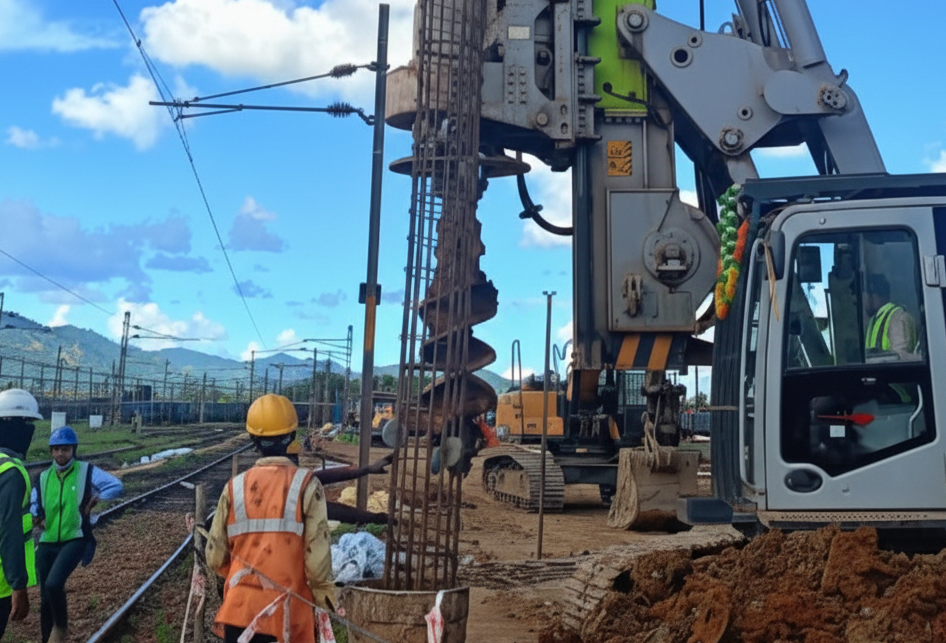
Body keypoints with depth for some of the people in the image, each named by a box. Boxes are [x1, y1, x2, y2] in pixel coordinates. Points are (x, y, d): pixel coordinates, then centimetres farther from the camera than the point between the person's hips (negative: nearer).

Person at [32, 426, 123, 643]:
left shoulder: (86, 471, -3)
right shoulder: (43, 477, 8)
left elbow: (117, 486, -4)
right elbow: (31, 505, 18)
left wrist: (93, 501, -8)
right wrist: (37, 517, -2)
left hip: (75, 540, -5)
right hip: (47, 544, 5)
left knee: (53, 584, -25)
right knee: (45, 599, 8)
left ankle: (60, 625, 2)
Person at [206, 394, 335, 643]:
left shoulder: (235, 487, -2)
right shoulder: (306, 485, -11)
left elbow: (215, 556, 3)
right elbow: (317, 553, -13)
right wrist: (325, 598, 1)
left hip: (241, 607, 2)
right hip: (290, 610, -2)